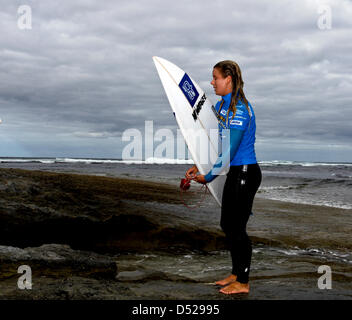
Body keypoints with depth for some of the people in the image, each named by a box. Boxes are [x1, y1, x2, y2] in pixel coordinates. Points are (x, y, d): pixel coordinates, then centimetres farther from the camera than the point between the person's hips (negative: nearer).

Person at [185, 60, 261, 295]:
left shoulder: (240, 110, -21)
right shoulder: (221, 106, 8)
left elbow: (229, 151, -23)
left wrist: (209, 177, -18)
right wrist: (197, 166, 7)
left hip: (246, 172, -10)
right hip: (234, 173, 10)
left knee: (238, 227, -2)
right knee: (227, 225, 16)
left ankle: (243, 283, 11)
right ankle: (236, 274, 30)